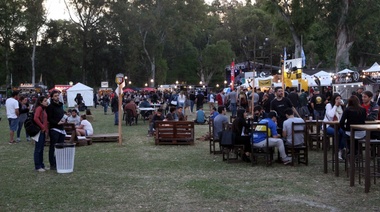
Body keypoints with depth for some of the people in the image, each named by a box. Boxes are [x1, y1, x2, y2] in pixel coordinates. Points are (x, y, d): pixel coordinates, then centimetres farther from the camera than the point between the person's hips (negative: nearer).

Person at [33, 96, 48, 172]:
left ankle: (41, 165, 23)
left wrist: (46, 129, 9)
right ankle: (37, 166, 3)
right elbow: (35, 118, -26)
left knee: (41, 149, 15)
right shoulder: (39, 108, -13)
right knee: (38, 149, -2)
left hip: (43, 131, 9)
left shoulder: (44, 109, 15)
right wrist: (42, 127, -18)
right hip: (40, 131, -9)